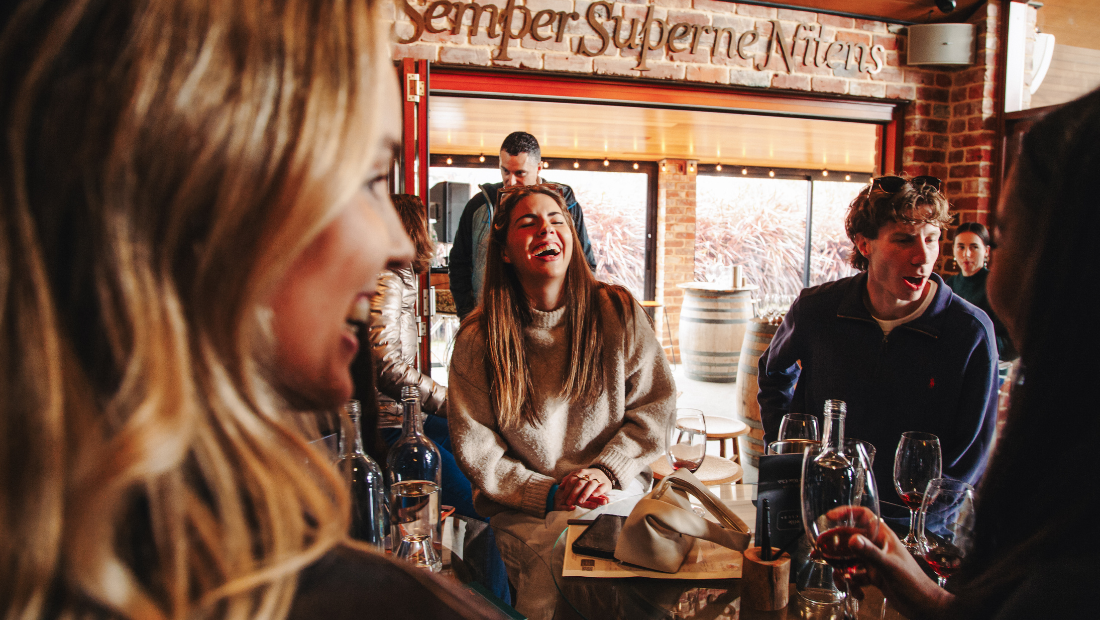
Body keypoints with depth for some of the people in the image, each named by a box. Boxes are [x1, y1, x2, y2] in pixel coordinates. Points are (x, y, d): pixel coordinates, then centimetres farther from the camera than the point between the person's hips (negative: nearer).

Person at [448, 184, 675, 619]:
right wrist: (549, 494, -13)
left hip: (618, 494, 2)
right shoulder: (477, 341, -3)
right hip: (526, 512, -2)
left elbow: (656, 402, 5)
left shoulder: (617, 311, 1)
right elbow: (476, 450, -2)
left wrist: (607, 469, -8)